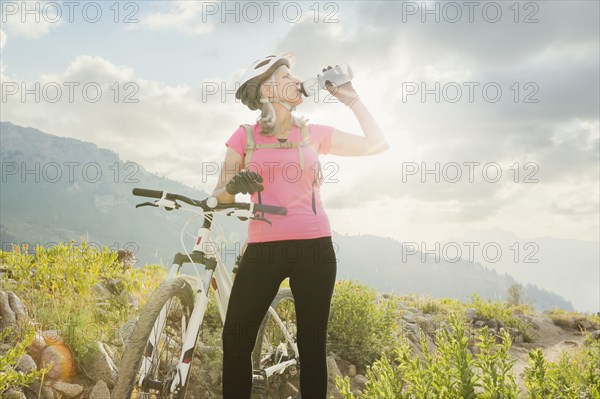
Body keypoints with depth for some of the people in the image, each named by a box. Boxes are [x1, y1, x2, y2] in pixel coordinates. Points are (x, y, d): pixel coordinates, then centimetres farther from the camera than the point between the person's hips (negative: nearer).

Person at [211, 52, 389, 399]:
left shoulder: (314, 134, 9)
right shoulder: (245, 137, 5)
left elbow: (377, 144, 10)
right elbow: (220, 195, 5)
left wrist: (351, 98, 7)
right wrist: (233, 187, -18)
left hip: (314, 247, 1)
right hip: (263, 249, 0)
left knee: (313, 343, 6)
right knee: (236, 339, -1)